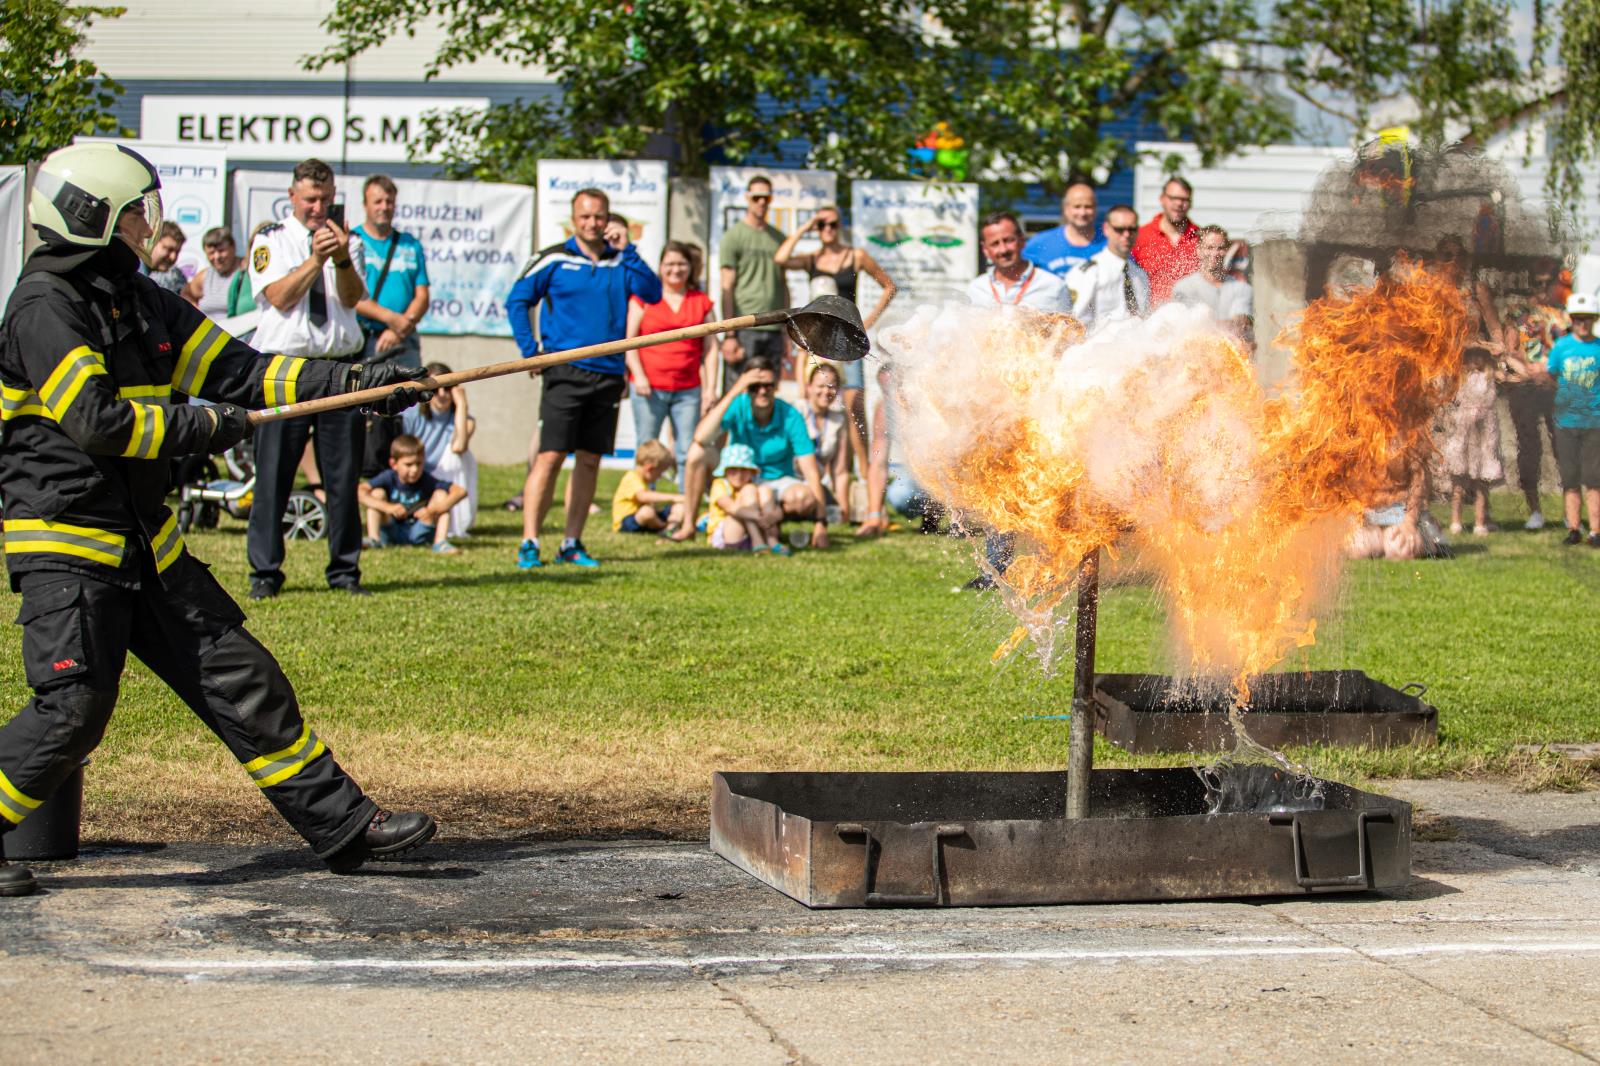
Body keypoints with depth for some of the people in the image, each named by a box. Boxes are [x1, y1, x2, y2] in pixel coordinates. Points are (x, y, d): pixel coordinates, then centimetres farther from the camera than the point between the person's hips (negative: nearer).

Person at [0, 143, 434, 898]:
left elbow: (238, 370, 11)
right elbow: (95, 420, -22)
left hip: (145, 544, 8)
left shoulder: (141, 300, 13)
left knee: (241, 679, 7)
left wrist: (357, 382, 3)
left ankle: (342, 826, 11)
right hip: (65, 545, -8)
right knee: (72, 709, -14)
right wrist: (200, 426, -12)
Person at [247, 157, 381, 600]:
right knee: (273, 474, -3)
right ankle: (265, 572, 5)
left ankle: (344, 570, 12)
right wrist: (317, 257, -17)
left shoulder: (348, 242, 14)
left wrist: (342, 259, -21)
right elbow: (280, 297, -8)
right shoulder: (270, 240, 7)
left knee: (344, 475, 3)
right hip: (283, 368, -2)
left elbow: (351, 298, -3)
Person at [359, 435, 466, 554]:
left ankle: (440, 542, -25)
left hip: (419, 532, 0)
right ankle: (374, 539, -27)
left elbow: (460, 491, -26)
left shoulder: (426, 480, -16)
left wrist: (433, 510, -37)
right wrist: (387, 507, -42)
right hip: (391, 533, 0)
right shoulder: (389, 478, -15)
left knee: (441, 494, -16)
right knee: (378, 493, -19)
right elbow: (360, 492, -29)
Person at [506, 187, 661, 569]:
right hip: (566, 372, -4)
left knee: (589, 460, 8)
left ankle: (572, 544, 16)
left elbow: (653, 292, -5)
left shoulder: (621, 261, 10)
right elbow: (517, 300, 4)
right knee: (550, 456, -10)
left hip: (608, 373, 4)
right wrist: (530, 351, -4)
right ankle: (529, 543, -8)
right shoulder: (556, 259, 1)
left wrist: (626, 250, -10)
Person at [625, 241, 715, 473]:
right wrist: (638, 375, -10)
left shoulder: (701, 302, 11)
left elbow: (709, 349, 9)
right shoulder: (644, 297, 6)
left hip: (688, 390, 2)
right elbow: (629, 340, 2)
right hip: (649, 388, -1)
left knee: (687, 453, 0)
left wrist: (710, 388, 1)